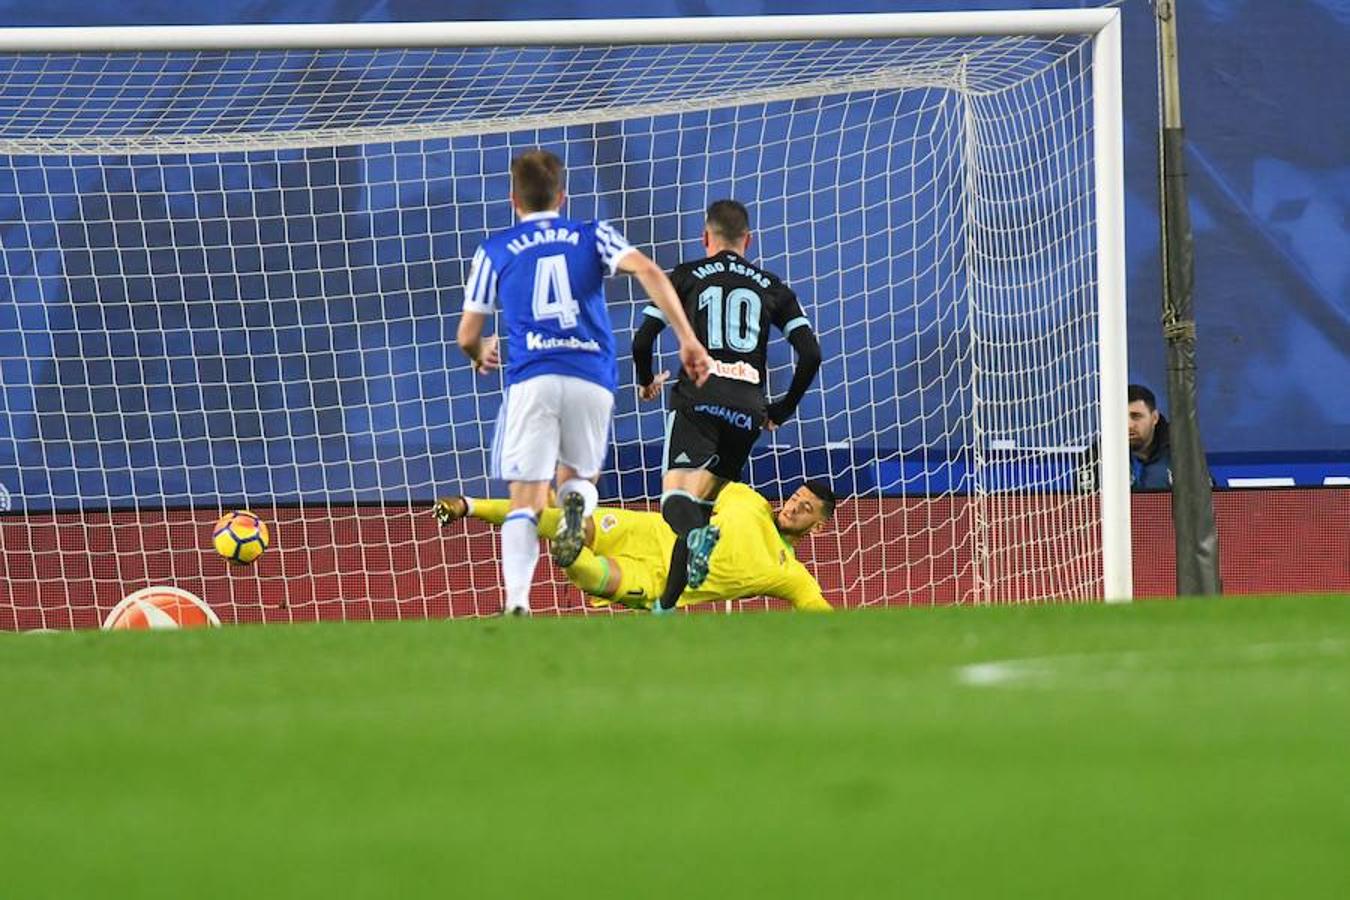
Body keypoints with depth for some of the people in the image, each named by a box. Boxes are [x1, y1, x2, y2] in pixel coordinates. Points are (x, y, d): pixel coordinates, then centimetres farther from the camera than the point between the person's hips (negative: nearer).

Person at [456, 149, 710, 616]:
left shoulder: (494, 251, 15)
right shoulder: (593, 236, 17)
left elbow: (468, 337, 17)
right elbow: (649, 272, -2)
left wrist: (482, 354, 41)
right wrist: (687, 339, -4)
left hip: (532, 380, -1)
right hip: (593, 379, 1)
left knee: (526, 503, -1)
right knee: (577, 480, 22)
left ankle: (517, 603, -24)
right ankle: (577, 504, -17)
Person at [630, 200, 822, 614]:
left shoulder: (686, 276, 11)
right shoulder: (771, 287, 18)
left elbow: (643, 340, 5)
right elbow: (811, 354, 10)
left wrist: (646, 381, 26)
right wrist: (783, 409, 23)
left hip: (697, 397, -3)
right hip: (748, 405, 3)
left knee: (677, 496, -14)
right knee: (701, 499, 15)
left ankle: (697, 536, -49)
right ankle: (667, 603, 7)